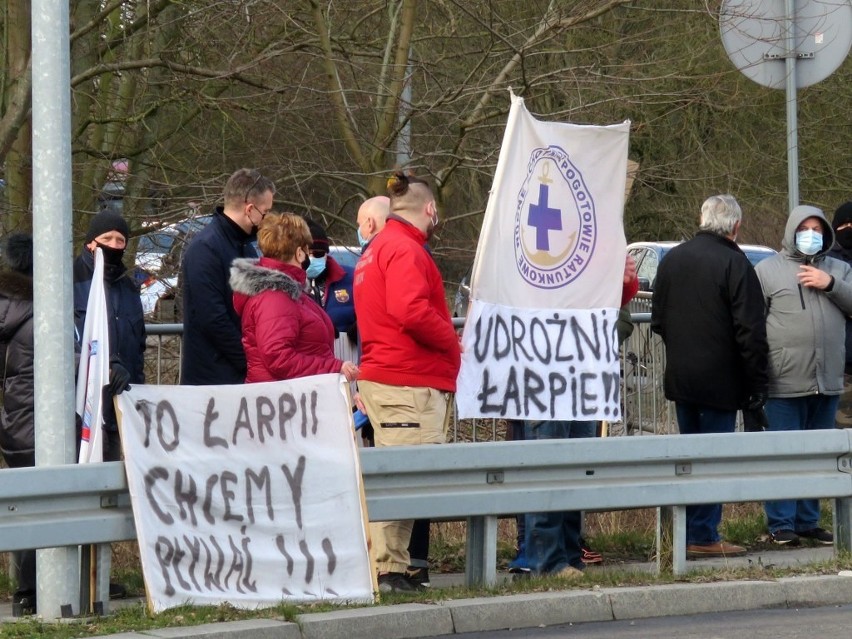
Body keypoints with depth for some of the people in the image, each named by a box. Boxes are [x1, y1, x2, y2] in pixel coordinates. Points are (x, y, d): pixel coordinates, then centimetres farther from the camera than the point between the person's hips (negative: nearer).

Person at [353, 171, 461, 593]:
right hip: (409, 384, -11)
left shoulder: (377, 249, 22)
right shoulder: (405, 249, -11)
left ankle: (391, 568, 14)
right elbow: (411, 311, -25)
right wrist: (451, 342, -10)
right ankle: (389, 570, -13)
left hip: (381, 376, 11)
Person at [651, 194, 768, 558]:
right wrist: (756, 384, -10)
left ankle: (688, 534, 17)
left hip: (680, 378, 7)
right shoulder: (734, 264, -14)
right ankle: (704, 537, -3)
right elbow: (750, 332, -16)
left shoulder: (671, 260, 8)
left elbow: (658, 321, 16)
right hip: (719, 380, -7)